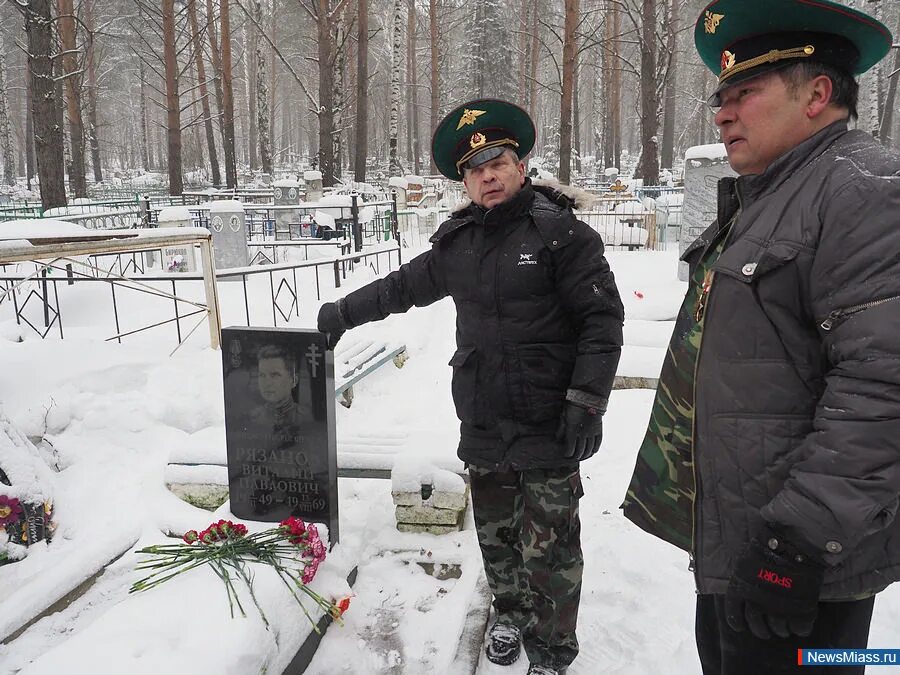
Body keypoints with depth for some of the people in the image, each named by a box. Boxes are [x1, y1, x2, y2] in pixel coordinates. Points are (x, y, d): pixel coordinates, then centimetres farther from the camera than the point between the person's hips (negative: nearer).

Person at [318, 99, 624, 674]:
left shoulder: (561, 232, -10)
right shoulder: (457, 242, 8)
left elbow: (602, 319, -12)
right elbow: (404, 286, 22)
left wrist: (587, 402, -17)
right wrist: (342, 314, 26)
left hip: (548, 428, -5)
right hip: (483, 428, 6)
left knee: (547, 549, 2)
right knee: (496, 535, 19)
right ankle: (511, 613, 43)